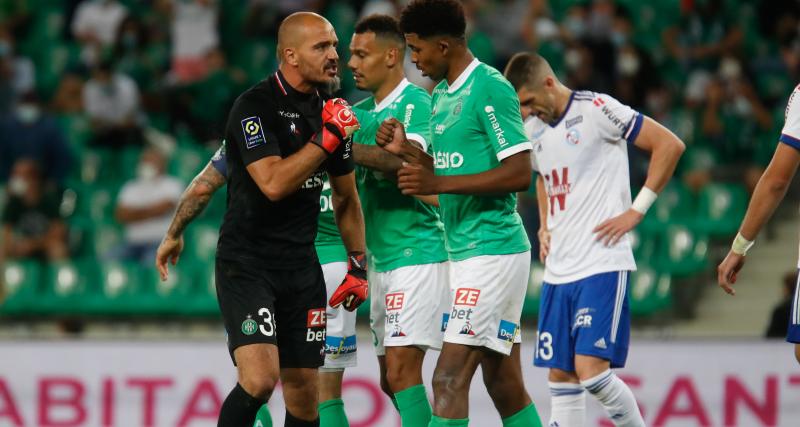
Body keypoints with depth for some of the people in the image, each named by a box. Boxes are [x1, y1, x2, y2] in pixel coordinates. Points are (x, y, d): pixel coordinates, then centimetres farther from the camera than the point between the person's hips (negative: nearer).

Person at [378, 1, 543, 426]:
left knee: (449, 378, -14)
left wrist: (438, 183, -21)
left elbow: (519, 173, -19)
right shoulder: (440, 95, 15)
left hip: (492, 250, -10)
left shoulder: (490, 89, -13)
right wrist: (405, 150, 7)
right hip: (464, 250, 10)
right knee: (505, 387, 10)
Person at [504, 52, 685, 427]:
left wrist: (637, 210, -12)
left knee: (590, 370, -17)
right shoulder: (533, 128, 13)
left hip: (602, 265, -8)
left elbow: (670, 145, -11)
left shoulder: (596, 110, -10)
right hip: (557, 270, 8)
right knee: (561, 375, 5)